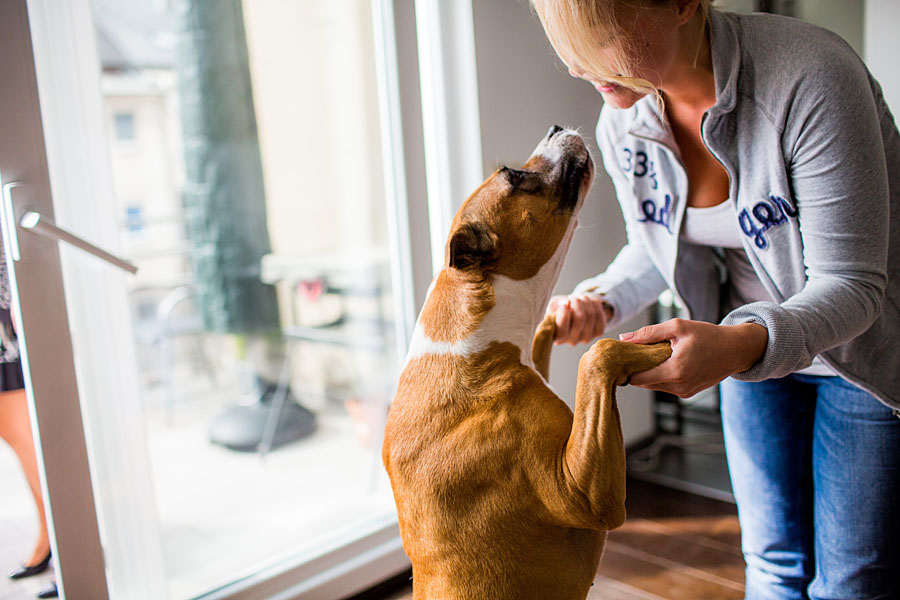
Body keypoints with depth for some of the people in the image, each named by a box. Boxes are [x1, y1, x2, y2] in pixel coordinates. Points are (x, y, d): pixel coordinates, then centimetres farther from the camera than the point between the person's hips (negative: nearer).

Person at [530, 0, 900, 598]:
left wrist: (740, 345, -46)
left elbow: (850, 284, -28)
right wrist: (600, 301, -16)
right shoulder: (624, 122, -13)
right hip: (753, 342, 5)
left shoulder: (811, 79, -30)